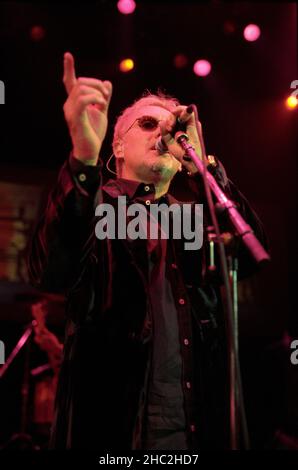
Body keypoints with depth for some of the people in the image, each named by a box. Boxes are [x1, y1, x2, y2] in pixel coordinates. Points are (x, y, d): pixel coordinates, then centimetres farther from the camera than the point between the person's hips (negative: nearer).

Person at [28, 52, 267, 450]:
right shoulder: (94, 207, 0)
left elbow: (249, 254, -7)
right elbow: (52, 273, -21)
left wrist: (201, 163, -15)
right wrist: (84, 156, -34)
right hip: (109, 429, -3)